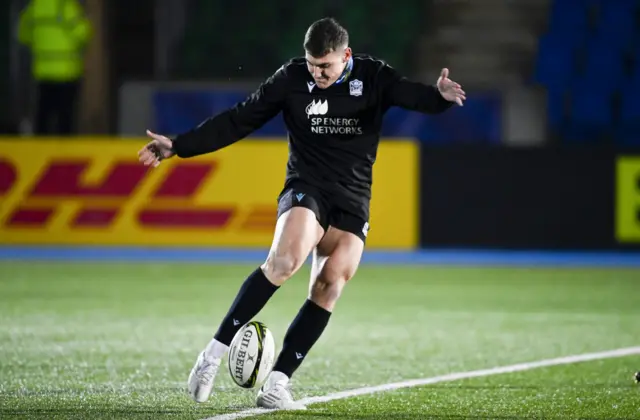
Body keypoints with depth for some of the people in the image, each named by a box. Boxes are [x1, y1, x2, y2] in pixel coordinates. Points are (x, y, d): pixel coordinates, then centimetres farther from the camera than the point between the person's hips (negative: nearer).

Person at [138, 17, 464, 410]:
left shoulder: (372, 77, -1)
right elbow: (238, 121, 3)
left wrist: (440, 95, -42)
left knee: (330, 286, -13)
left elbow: (411, 94, -18)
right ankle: (215, 353, -24)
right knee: (285, 259, -29)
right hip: (306, 189, -2)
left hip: (353, 201, 2)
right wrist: (178, 146, 0)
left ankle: (276, 384, -10)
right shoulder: (292, 79, -2)